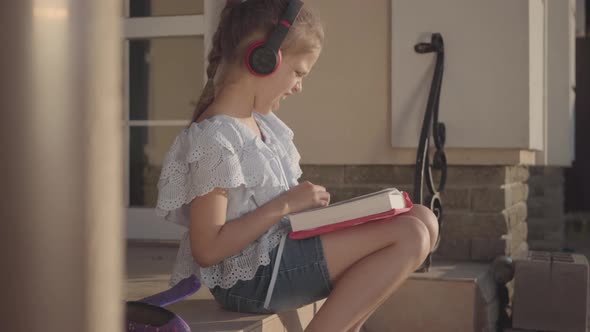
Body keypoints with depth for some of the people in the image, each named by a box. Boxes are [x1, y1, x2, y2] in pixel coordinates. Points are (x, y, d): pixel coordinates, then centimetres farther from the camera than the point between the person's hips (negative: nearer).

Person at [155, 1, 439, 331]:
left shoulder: (261, 122, 11)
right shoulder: (214, 137, -17)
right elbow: (207, 249, -20)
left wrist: (307, 204, 2)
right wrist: (286, 204, -18)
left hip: (280, 249, 10)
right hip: (251, 277, -10)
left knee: (422, 219, 4)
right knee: (409, 236, -17)